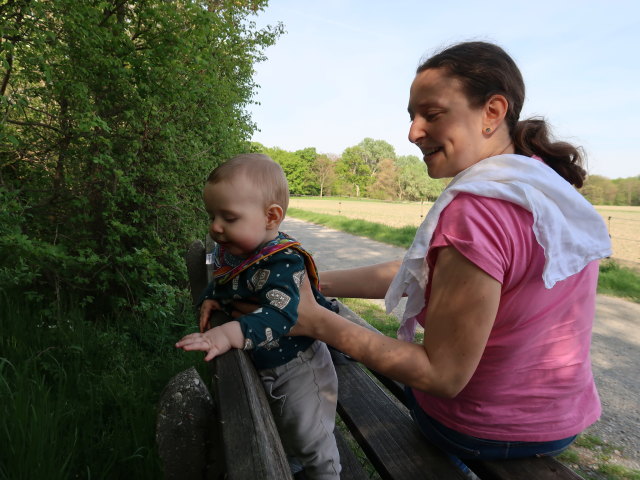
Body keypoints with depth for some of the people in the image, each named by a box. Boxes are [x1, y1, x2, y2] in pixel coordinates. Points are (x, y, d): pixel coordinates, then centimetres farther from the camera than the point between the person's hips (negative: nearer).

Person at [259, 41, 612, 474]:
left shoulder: (477, 210, -33)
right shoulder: (549, 185, -4)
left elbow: (443, 376, -27)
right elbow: (415, 272, -4)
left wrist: (316, 321, -23)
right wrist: (316, 283, -3)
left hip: (482, 434, -6)